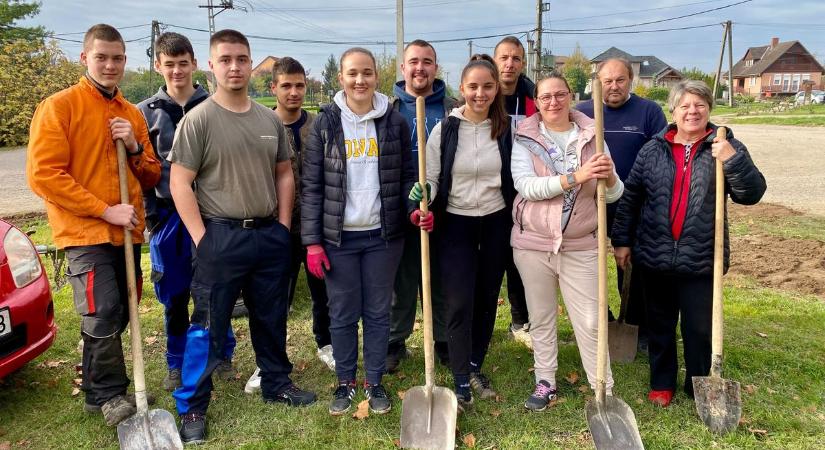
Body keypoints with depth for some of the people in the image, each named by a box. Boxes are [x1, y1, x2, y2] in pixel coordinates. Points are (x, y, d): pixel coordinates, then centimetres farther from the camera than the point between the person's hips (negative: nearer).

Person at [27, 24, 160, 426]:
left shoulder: (132, 114, 12)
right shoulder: (59, 106, -5)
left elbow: (151, 178, 15)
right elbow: (43, 174, -13)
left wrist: (135, 147, -6)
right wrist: (105, 210, -17)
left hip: (127, 233, 6)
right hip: (84, 231, -6)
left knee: (117, 316, 11)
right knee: (103, 312, -15)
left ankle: (96, 390, 28)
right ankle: (110, 396, 2)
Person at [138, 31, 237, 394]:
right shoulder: (146, 112, 5)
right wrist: (149, 216, 0)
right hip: (167, 217, 1)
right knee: (173, 297, 10)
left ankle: (222, 355, 25)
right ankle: (177, 364, 26)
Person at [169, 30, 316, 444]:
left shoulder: (270, 120, 7)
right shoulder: (198, 120, -8)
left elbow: (284, 174, 14)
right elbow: (179, 182, -10)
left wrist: (283, 225, 6)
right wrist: (202, 238, -14)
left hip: (270, 235, 5)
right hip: (220, 236, -5)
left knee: (271, 317, 17)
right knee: (209, 326, 2)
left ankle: (276, 384, 35)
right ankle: (191, 407, 16)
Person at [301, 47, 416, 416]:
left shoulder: (395, 122, 3)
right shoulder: (325, 122, -2)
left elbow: (407, 175, 9)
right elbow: (311, 185, -3)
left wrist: (414, 208, -11)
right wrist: (312, 242, -7)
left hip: (383, 235, 1)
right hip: (339, 237, -1)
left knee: (378, 312, 12)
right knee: (343, 315, 10)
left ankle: (374, 382, 28)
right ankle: (345, 382, 28)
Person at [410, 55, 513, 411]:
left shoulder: (506, 129, -1)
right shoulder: (445, 129, -7)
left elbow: (515, 179, 6)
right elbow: (431, 179, -3)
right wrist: (422, 195, -24)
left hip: (496, 223, 3)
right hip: (456, 224, -2)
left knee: (487, 299, 12)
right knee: (460, 303, -4)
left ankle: (475, 366, 32)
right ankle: (461, 380, 11)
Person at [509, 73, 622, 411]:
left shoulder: (591, 136, 2)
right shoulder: (525, 139, -3)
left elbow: (613, 195, 0)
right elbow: (525, 185, -19)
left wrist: (609, 177, -24)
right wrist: (575, 177, -29)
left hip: (580, 246, 0)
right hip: (532, 243, 0)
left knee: (590, 322, 3)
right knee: (541, 318, 12)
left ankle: (604, 389, 18)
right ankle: (545, 382, 28)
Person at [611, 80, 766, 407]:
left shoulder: (725, 148, -2)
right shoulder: (653, 149, 2)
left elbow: (751, 194, -10)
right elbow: (630, 198, 7)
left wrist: (732, 160, -26)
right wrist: (622, 240, 5)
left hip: (701, 259, -2)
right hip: (655, 256, 2)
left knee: (699, 328, 9)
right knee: (660, 325, 15)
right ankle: (662, 383, 33)